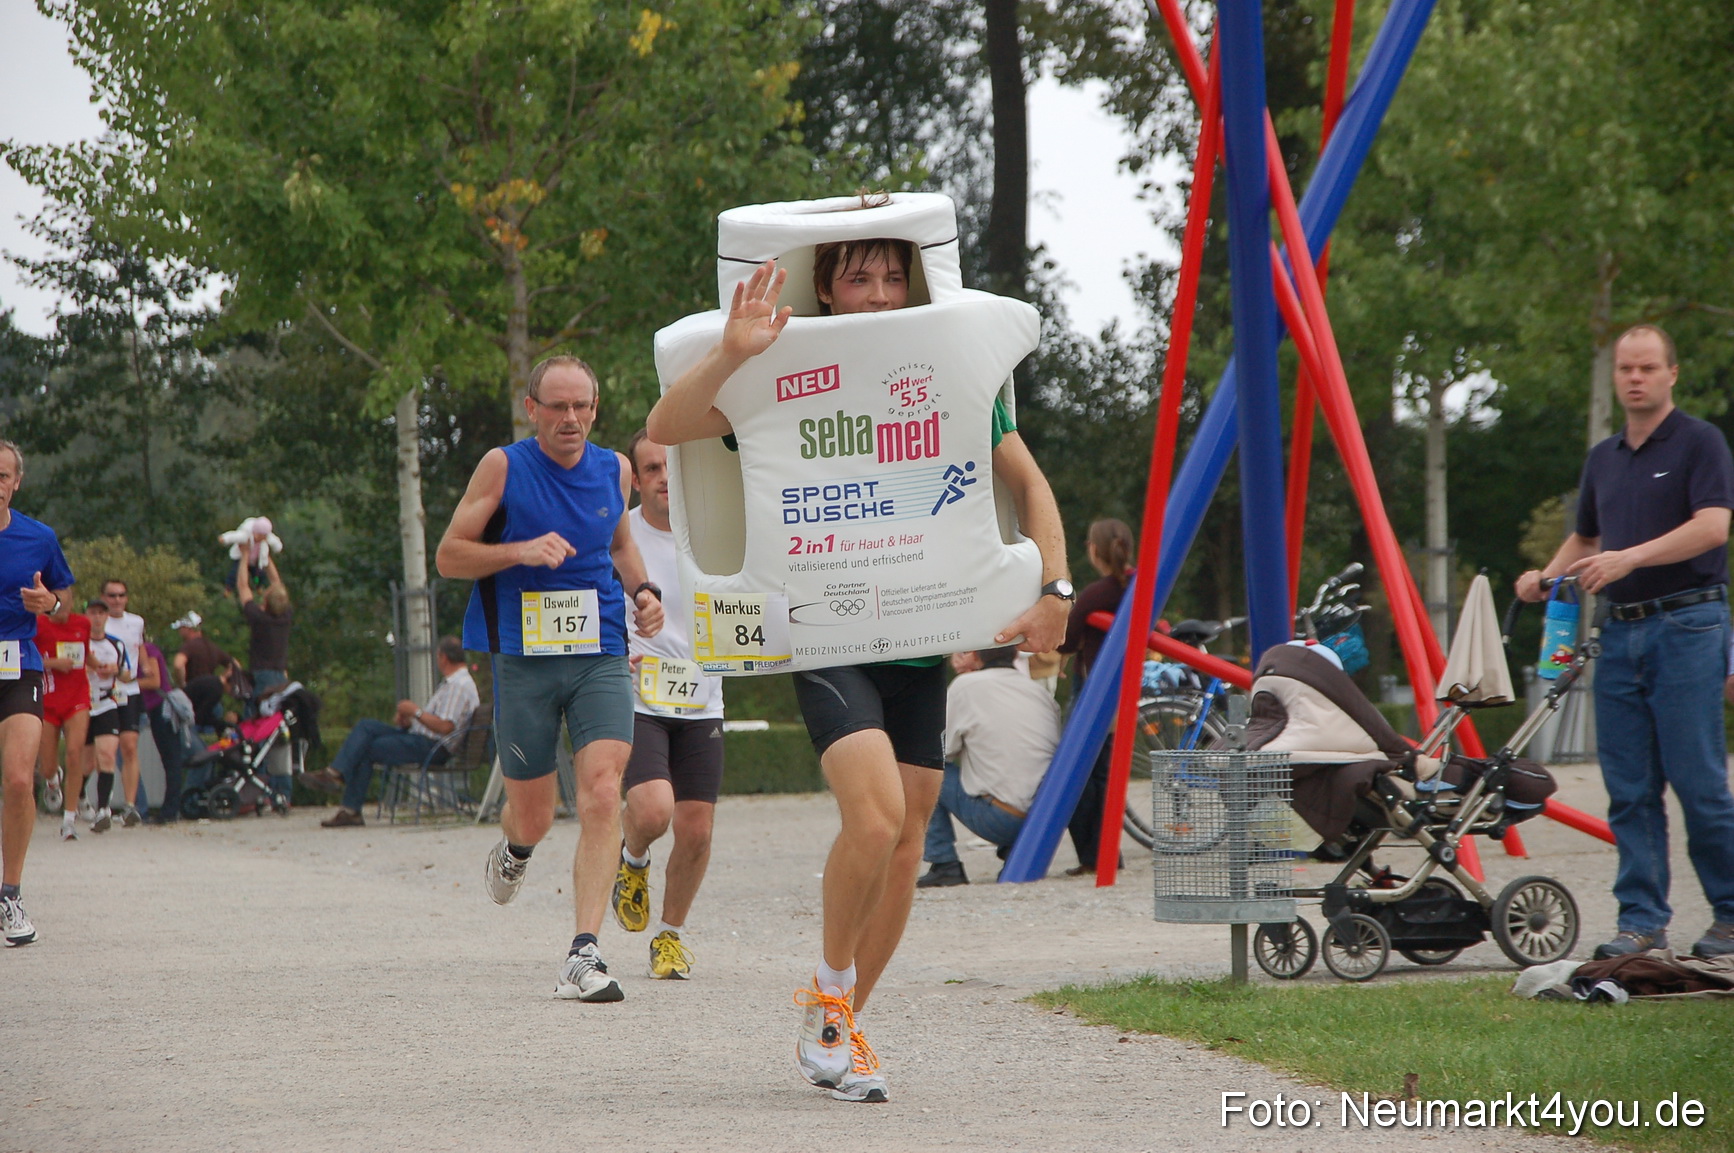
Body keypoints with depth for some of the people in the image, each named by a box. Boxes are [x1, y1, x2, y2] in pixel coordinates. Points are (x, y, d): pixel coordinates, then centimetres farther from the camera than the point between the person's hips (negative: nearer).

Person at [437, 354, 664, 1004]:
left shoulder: (612, 469, 8)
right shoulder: (503, 468, -3)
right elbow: (449, 557, -2)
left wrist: (643, 591, 9)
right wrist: (521, 550, -17)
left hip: (601, 658, 2)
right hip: (523, 660, -2)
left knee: (602, 796, -17)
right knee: (532, 816, 6)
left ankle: (583, 957, -19)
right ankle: (515, 850, 47)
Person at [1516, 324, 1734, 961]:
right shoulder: (1603, 458, 18)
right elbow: (1584, 537, 28)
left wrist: (1629, 557, -25)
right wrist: (1548, 575, 8)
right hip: (1620, 632, 6)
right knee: (1629, 787, 2)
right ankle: (1642, 919, 4)